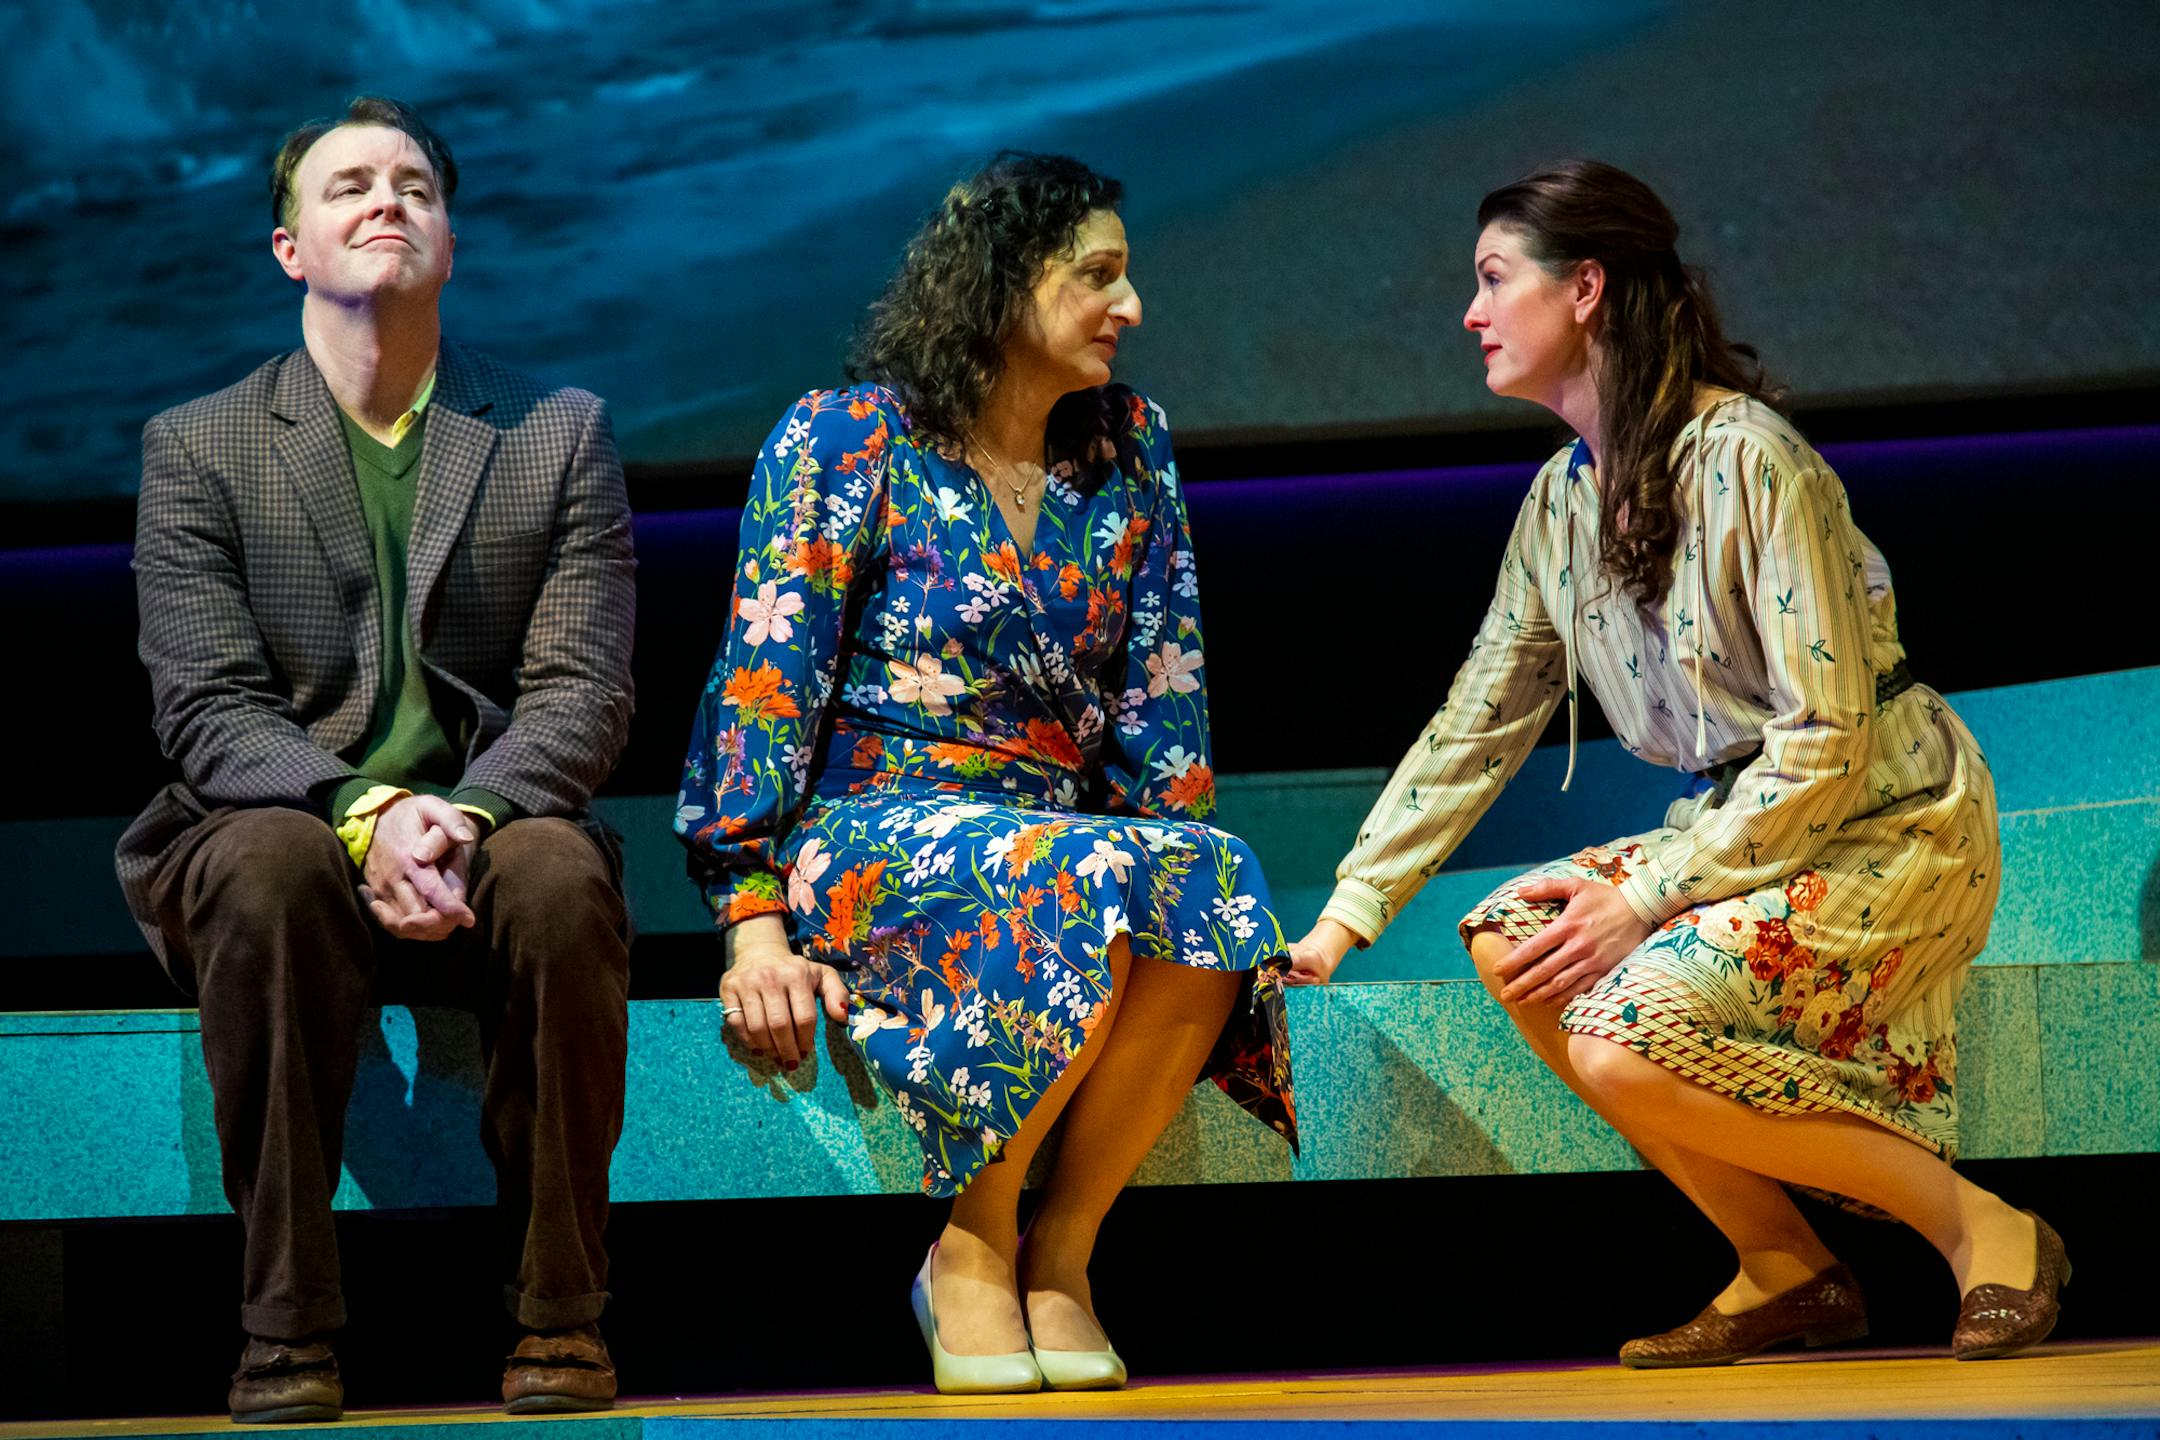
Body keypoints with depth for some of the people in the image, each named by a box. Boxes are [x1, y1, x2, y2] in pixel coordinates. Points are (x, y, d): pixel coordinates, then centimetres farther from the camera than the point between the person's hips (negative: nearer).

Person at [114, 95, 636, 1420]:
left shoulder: (563, 435, 10)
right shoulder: (198, 449, 7)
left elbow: (582, 694, 0)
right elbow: (209, 710, -3)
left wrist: (463, 817, -20)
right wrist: (367, 815, -22)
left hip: (492, 827, 1)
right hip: (290, 825, -1)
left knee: (560, 876, -34)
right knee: (271, 865, -36)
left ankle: (561, 1314, -21)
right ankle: (289, 1328, -28)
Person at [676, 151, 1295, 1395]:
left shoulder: (1128, 450, 14)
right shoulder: (844, 442, 0)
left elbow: (1164, 689, 12)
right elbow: (765, 684, -5)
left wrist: (1180, 842, -7)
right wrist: (757, 923, -13)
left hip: (1072, 826, 4)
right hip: (872, 825, -4)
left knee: (1213, 880, -32)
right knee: (1082, 880, -37)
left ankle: (1061, 1245, -18)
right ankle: (972, 1249, -17)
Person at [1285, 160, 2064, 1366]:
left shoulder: (1746, 459, -19)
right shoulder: (1563, 500, 6)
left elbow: (1828, 738, -21)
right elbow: (1472, 731, 11)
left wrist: (1648, 898, -22)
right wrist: (1345, 916, 4)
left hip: (1891, 827, -8)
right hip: (1747, 828, 8)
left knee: (1624, 1037, -25)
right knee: (1510, 939, -10)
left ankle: (1984, 1230, -12)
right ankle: (1785, 1269, -2)